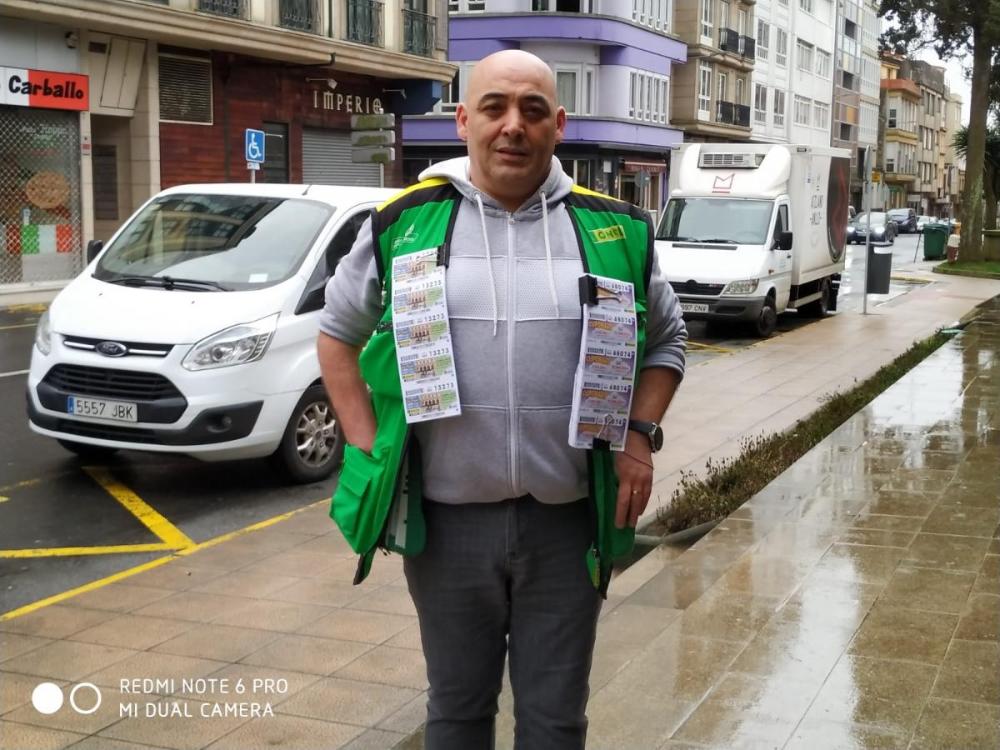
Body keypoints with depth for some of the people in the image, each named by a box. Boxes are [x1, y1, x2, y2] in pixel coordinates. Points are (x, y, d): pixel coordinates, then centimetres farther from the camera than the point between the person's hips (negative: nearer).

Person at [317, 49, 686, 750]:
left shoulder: (615, 230, 2)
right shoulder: (404, 222, 0)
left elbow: (667, 337, 14)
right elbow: (339, 333, 10)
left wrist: (641, 435, -1)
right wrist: (365, 449, 0)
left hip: (569, 519, 1)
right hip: (447, 519, 0)